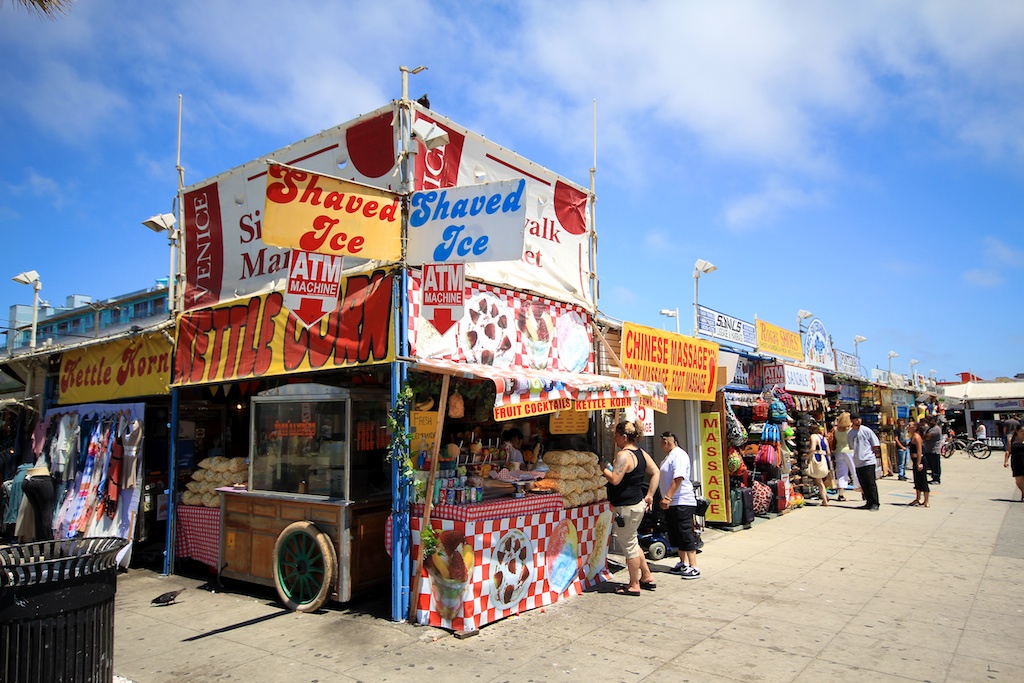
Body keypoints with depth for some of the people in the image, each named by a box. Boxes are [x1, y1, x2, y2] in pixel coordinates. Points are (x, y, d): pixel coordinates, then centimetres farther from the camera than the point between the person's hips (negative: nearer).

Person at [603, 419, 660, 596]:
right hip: (638, 503, 10)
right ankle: (647, 576, 29)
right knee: (632, 543, 22)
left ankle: (634, 585, 13)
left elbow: (614, 479, -27)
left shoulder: (624, 455, -20)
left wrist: (603, 468, -10)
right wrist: (649, 495, 12)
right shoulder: (641, 453, 8)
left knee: (628, 545, 3)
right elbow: (656, 473, 12)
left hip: (626, 507, -10)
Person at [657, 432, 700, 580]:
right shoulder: (669, 456, 16)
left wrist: (668, 497, -27)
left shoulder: (679, 455, -16)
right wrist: (666, 499, 23)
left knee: (686, 535, -7)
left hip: (682, 502, -10)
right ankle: (683, 563, 26)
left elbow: (678, 478, -25)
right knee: (675, 536, 16)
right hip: (671, 503, 10)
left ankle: (694, 568, -3)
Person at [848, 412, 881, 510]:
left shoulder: (866, 430, -4)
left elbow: (876, 445, 0)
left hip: (868, 461, -5)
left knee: (871, 483, -7)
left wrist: (873, 454, 0)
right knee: (863, 484, 9)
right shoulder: (849, 434, 10)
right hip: (857, 463, 5)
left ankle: (875, 503, -2)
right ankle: (869, 502, 18)